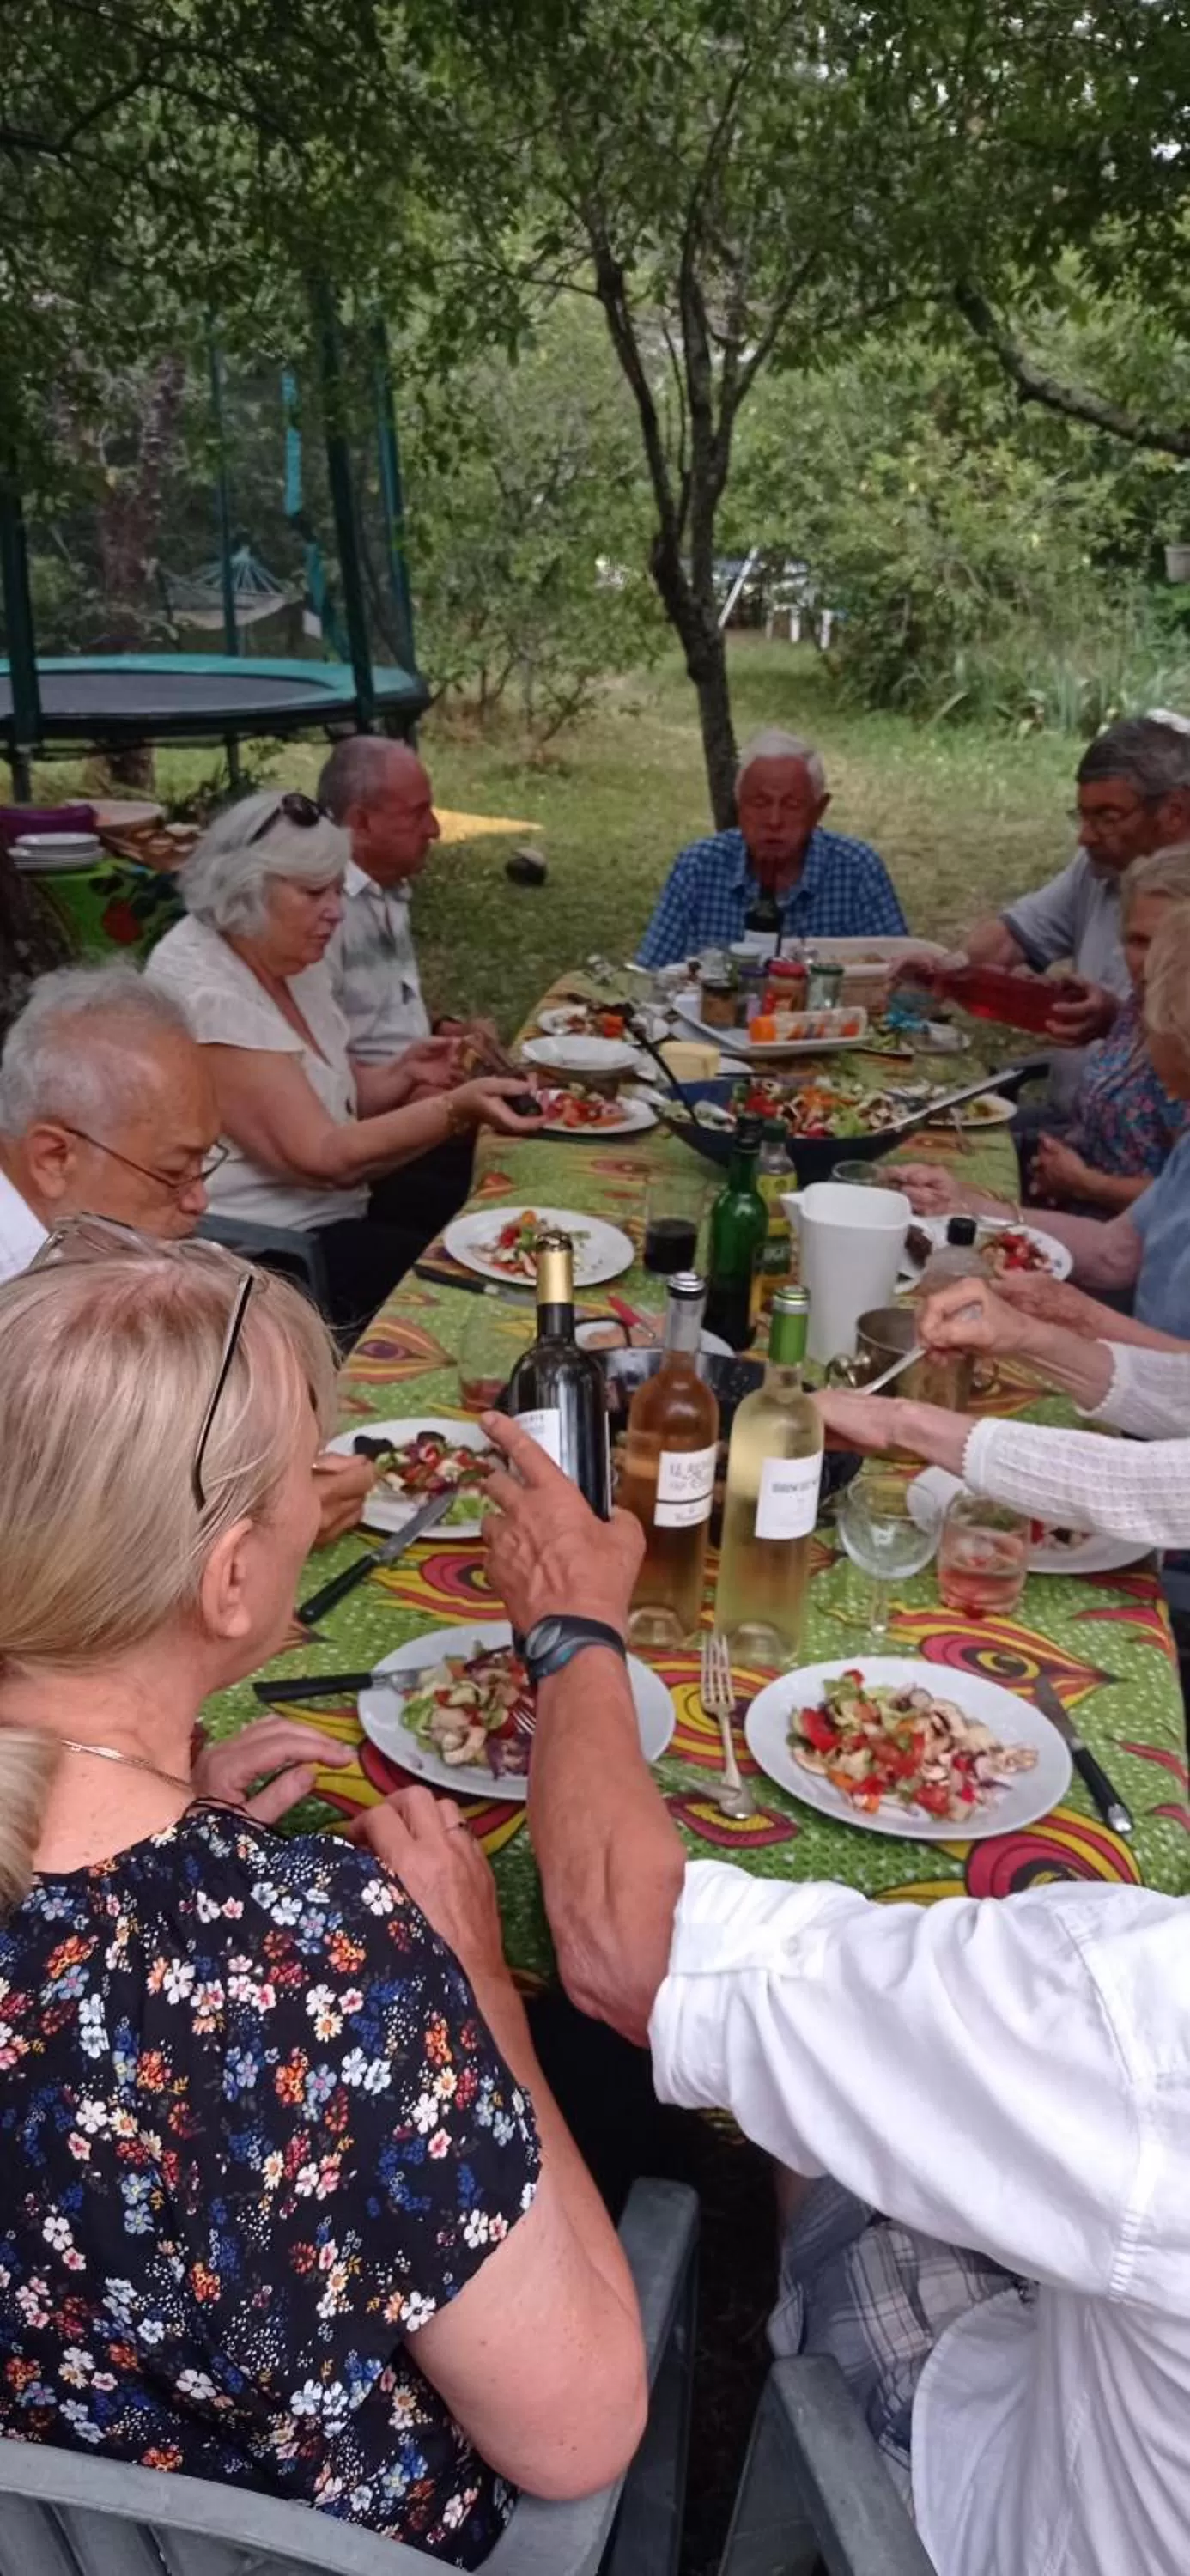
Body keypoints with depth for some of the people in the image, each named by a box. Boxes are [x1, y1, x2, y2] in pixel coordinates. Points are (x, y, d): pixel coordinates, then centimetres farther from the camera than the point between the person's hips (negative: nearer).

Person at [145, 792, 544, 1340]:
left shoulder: (291, 960, 4)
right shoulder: (207, 995, -24)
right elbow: (323, 1157, -27)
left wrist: (402, 1077, -8)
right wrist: (457, 1108, -34)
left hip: (327, 1213, 9)